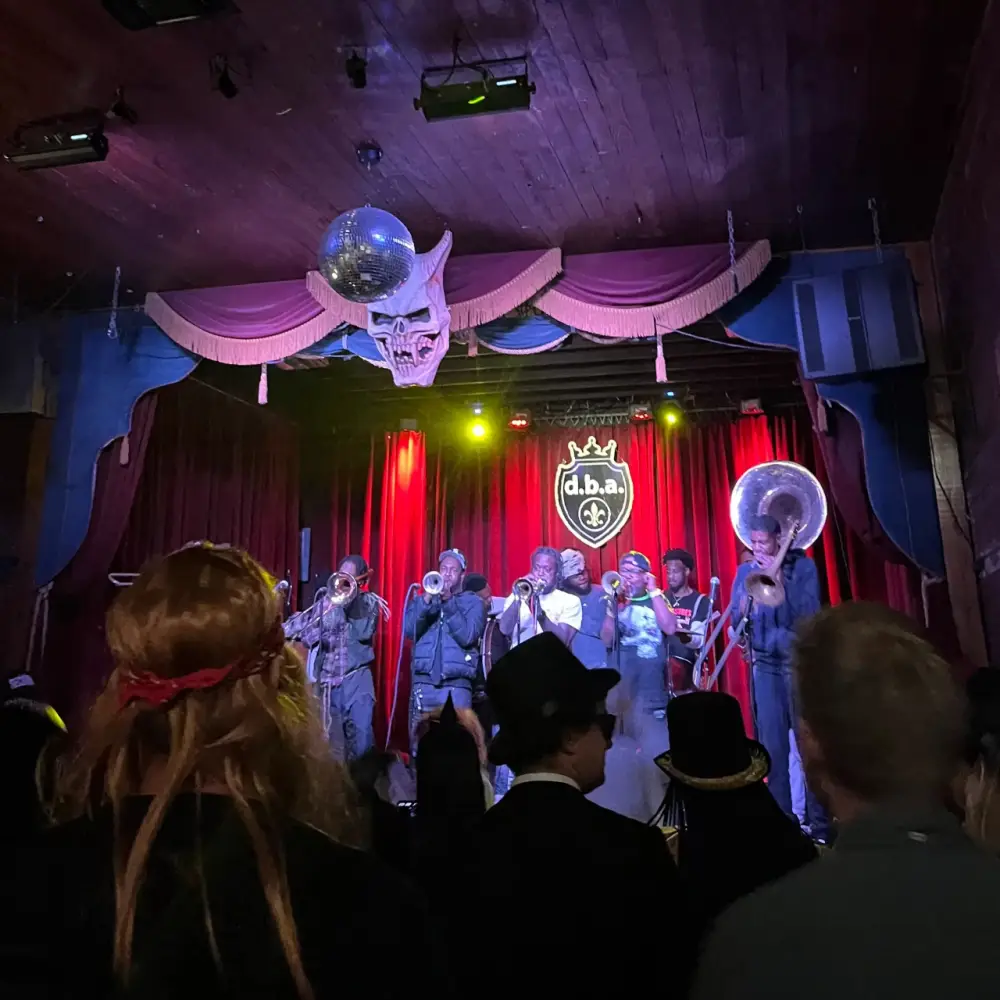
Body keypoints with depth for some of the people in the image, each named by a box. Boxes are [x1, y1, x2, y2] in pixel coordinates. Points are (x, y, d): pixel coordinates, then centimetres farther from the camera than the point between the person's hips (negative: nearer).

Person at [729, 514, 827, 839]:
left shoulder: (802, 566, 0)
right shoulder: (745, 571, 9)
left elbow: (809, 611, -13)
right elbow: (735, 622, 5)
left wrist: (779, 578, -17)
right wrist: (745, 603, -15)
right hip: (765, 665, 3)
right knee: (772, 746, 1)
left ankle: (819, 822, 4)